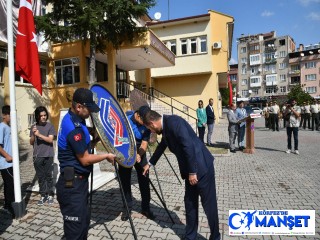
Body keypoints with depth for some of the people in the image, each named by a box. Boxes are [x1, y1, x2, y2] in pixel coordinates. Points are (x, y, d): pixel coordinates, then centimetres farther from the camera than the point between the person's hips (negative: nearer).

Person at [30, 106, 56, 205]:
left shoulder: (50, 126, -2)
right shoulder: (34, 127, 7)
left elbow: (50, 139, -10)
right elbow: (31, 142, 7)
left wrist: (39, 135, -19)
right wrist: (33, 135, -11)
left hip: (48, 155, -3)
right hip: (37, 156, 3)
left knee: (48, 176, 4)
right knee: (40, 177, 8)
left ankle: (50, 195, 14)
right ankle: (43, 195, 16)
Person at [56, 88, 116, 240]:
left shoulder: (74, 119, 5)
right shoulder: (73, 128, -25)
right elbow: (85, 159, -20)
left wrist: (96, 139, 4)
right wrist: (106, 156, -8)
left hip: (78, 181, 10)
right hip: (72, 184, -10)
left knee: (84, 220, 24)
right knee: (75, 228, 6)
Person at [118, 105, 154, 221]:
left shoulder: (146, 125, -15)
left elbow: (144, 143, -15)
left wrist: (139, 154, -33)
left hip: (139, 153, 1)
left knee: (144, 180, 1)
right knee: (125, 180, 4)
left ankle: (145, 207, 16)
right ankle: (127, 207, 19)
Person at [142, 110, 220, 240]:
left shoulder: (173, 122, -20)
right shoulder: (166, 127, 10)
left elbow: (188, 146, -25)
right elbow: (162, 146, 27)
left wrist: (192, 172, -19)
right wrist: (150, 163, 37)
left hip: (202, 166, -9)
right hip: (190, 169, 9)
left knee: (209, 204, 6)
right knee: (189, 202, 16)